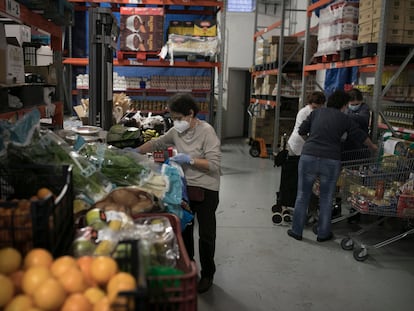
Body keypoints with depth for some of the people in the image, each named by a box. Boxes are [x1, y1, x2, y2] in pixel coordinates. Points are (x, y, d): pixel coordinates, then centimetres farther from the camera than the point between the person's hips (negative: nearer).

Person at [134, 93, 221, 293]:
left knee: (206, 234, 5)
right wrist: (136, 151, 8)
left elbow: (214, 164, -21)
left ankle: (207, 275, 24)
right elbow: (157, 143, 16)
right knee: (184, 230, 18)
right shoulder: (176, 131, 1)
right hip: (185, 187, 7)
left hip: (205, 190, -6)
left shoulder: (206, 131, -17)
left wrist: (189, 159, -25)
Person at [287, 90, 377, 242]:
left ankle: (297, 231, 17)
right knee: (326, 198, 12)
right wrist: (373, 147, 34)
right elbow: (361, 136, 16)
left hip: (308, 157, 1)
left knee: (302, 195, 10)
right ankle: (323, 234, 22)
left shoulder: (316, 112, 8)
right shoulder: (344, 119, 5)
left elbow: (301, 131, 10)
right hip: (331, 161, -1)